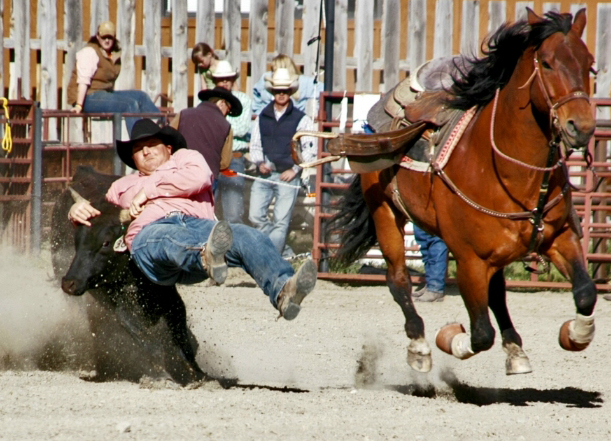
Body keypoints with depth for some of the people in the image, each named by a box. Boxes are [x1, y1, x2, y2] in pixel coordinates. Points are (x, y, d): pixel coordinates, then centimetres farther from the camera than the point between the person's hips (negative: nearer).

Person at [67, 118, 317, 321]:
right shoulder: (124, 186, 43)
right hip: (150, 232, -1)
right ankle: (208, 258, -80)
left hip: (198, 223, 1)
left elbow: (200, 177, 11)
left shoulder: (185, 158, 35)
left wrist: (150, 189, 11)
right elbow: (92, 208, 37)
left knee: (246, 237, -33)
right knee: (173, 240, -43)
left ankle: (282, 290, -61)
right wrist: (78, 210, 10)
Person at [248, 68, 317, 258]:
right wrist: (259, 163, -2)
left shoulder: (301, 119, 3)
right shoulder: (262, 118, 13)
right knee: (255, 216, -3)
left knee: (281, 221, -7)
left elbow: (310, 149, 0)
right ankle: (283, 250, 10)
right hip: (265, 175, 4)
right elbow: (255, 145, 16)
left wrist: (294, 169, -7)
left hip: (287, 176, -4)